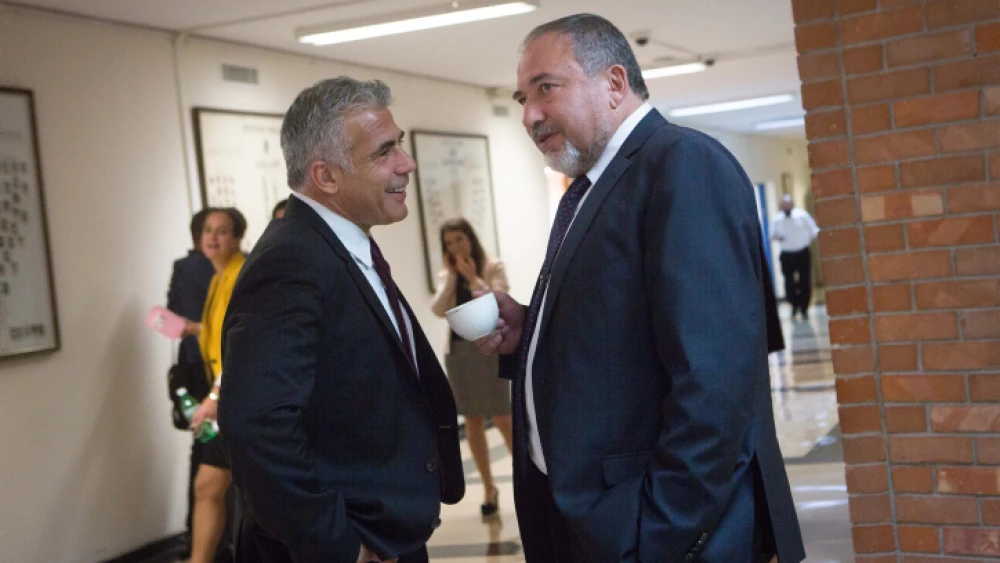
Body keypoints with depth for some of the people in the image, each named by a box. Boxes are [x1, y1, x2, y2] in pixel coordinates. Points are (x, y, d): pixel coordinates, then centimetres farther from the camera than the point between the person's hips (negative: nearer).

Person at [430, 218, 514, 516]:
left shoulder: (493, 267, -1)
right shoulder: (446, 275, 10)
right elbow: (438, 310, -6)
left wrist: (473, 277, -15)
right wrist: (452, 276, -7)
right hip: (458, 350, 4)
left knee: (502, 419, -5)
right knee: (472, 422, 8)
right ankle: (488, 487, 18)